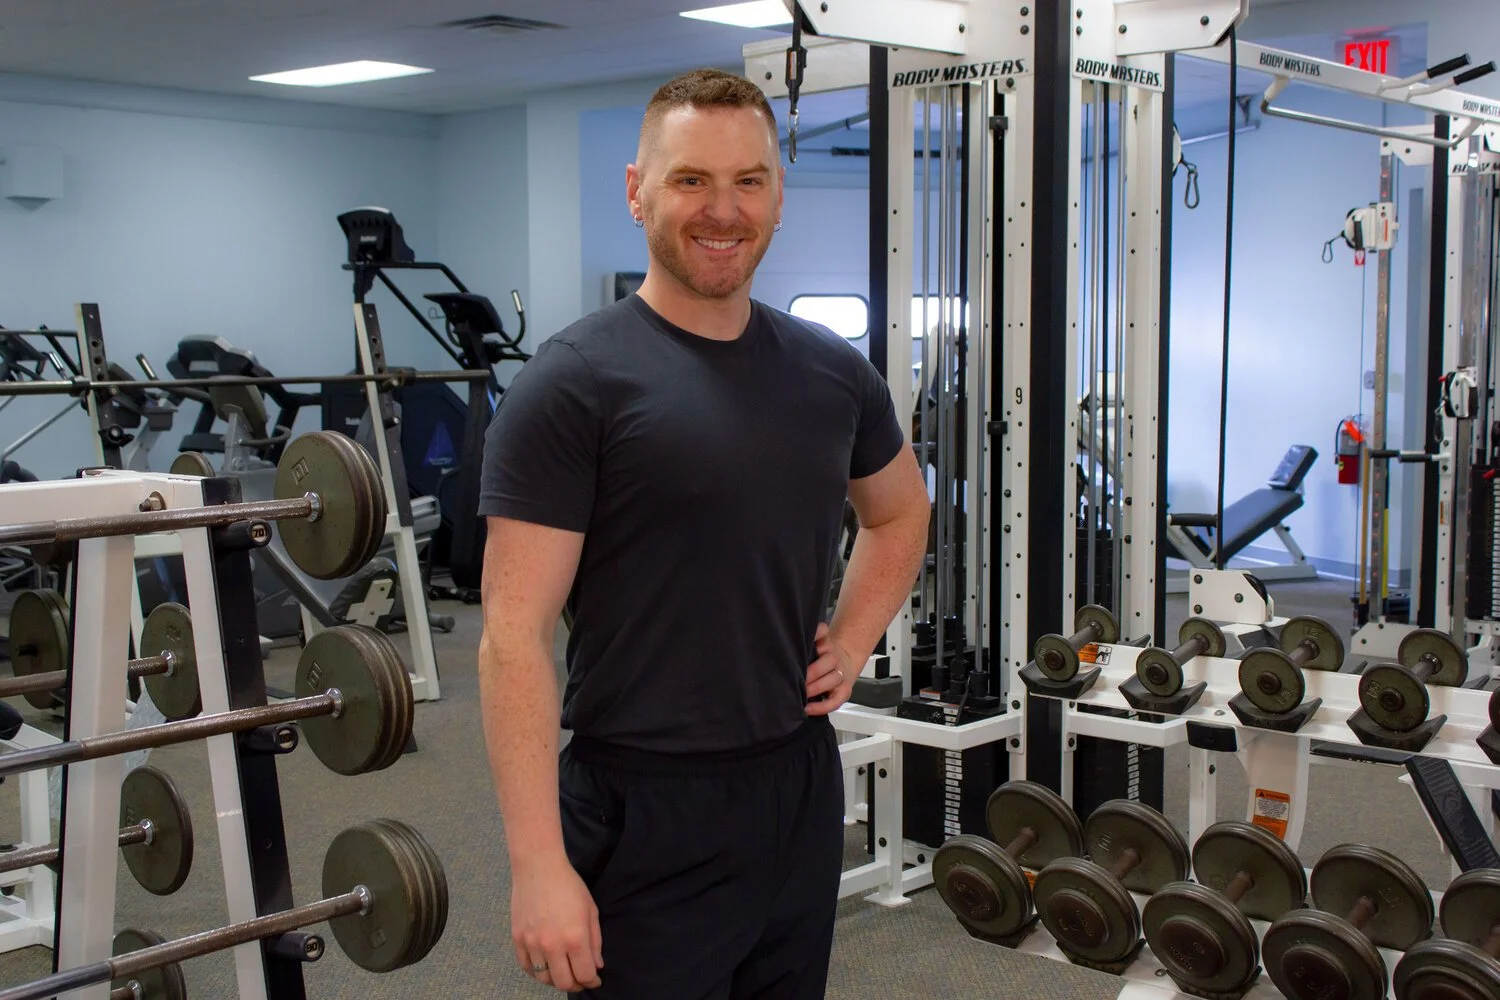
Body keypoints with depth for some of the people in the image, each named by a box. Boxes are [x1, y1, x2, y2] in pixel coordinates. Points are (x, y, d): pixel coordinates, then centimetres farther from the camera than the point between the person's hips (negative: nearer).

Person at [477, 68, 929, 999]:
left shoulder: (833, 371, 4)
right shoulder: (574, 384, -13)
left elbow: (900, 509, 24)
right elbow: (516, 635, -16)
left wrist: (855, 641, 7)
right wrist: (539, 867, -19)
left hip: (803, 788, 6)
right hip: (646, 813, -6)